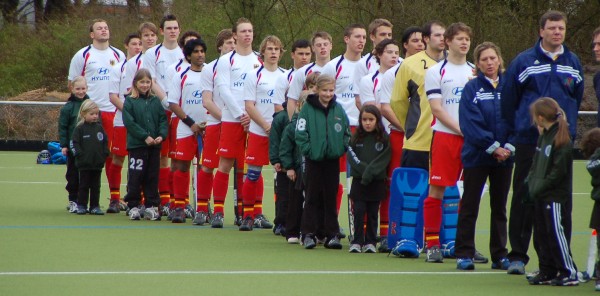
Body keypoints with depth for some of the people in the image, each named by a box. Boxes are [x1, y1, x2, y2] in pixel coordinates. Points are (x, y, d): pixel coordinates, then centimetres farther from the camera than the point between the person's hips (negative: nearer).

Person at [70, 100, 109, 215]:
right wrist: (79, 154, -15)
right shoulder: (80, 128, -4)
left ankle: (95, 206, 12)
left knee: (96, 186, 8)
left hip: (98, 162, 4)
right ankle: (81, 206, 9)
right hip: (84, 164, -4)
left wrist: (104, 154, 2)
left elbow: (105, 142, 13)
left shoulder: (99, 128, 8)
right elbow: (74, 143, -7)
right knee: (84, 186, 4)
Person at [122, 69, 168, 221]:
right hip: (136, 145, -4)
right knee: (136, 177, -2)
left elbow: (163, 120, 8)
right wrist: (145, 137, -16)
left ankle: (151, 206, 14)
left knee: (152, 177, 7)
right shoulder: (130, 101, -2)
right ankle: (133, 206, 5)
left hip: (154, 145, 4)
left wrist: (161, 135, -10)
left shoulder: (155, 101, 9)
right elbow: (129, 122, -10)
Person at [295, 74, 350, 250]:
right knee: (313, 197, 1)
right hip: (314, 160, -3)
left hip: (332, 159, 3)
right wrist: (308, 150, -13)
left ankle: (331, 234, 11)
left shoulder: (338, 110, 4)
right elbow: (300, 133, -7)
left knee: (331, 197, 7)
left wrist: (342, 148, -1)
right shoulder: (308, 108, -6)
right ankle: (309, 233, 4)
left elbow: (347, 132, 11)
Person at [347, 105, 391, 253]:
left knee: (372, 213, 6)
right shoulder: (356, 138, 3)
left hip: (377, 181, 0)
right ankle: (357, 242, 2)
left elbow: (383, 159, -7)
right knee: (359, 212, -3)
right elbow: (352, 157, -3)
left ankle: (370, 242, 12)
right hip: (359, 181, 0)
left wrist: (370, 172, -18)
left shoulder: (384, 139, 0)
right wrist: (364, 169, -15)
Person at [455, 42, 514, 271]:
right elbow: (470, 124, -11)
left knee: (499, 207, 8)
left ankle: (500, 256, 14)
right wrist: (493, 147, -15)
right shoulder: (471, 89, -3)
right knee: (469, 207, 1)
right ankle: (464, 254, 5)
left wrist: (509, 147, -11)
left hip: (504, 156, 3)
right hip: (477, 155, -3)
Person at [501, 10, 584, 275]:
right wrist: (518, 130, 8)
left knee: (561, 201, 2)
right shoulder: (524, 62, -2)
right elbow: (508, 101, 4)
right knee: (523, 199, 1)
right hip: (529, 142, -2)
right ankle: (517, 255, 6)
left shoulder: (573, 63, 8)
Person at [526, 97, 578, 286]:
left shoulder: (562, 141, -16)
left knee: (556, 233, -8)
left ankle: (569, 273, -3)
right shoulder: (544, 136, 13)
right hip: (539, 195, 9)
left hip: (555, 196, -9)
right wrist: (531, 183, 7)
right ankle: (547, 272, 18)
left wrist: (539, 187, -16)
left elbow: (558, 172, -19)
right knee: (541, 235, 11)